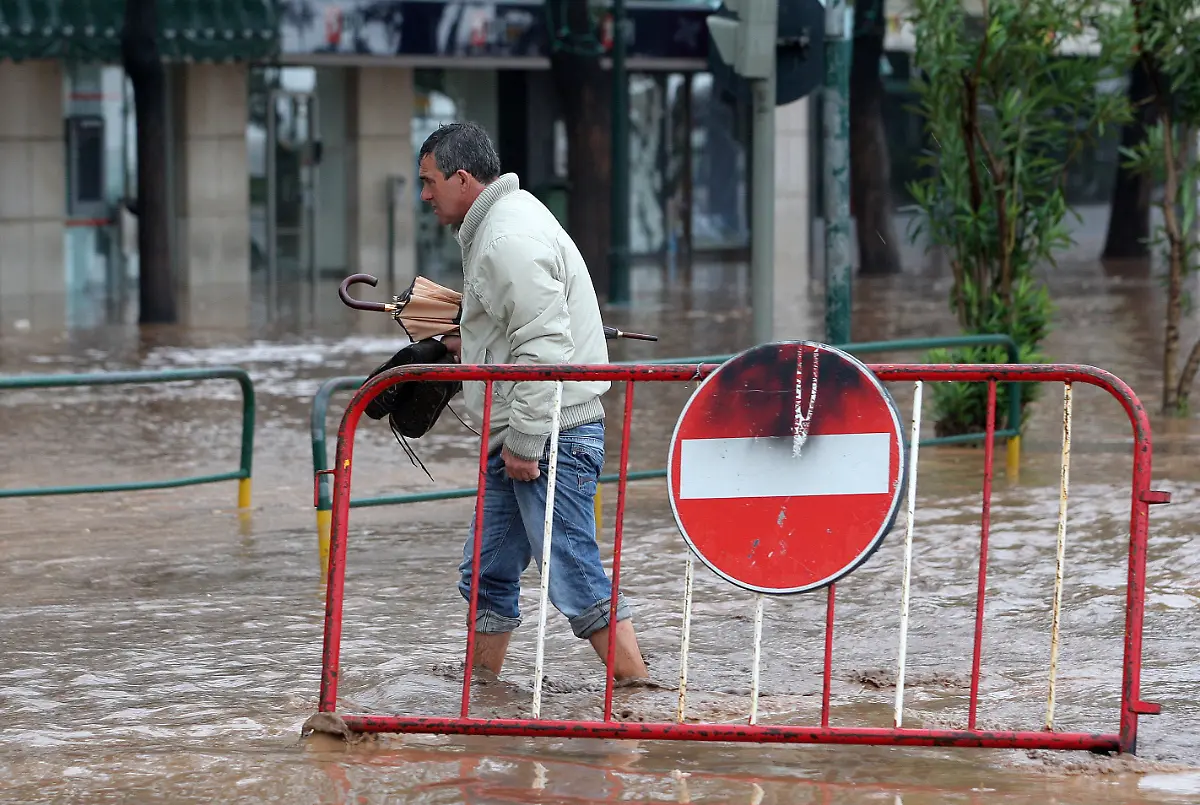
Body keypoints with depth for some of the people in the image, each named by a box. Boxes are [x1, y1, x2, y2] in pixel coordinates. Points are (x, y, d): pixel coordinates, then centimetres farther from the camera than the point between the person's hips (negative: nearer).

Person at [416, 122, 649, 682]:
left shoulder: (510, 240, -16)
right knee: (487, 572, 15)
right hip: (520, 435, 11)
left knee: (576, 581, -11)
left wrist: (525, 442, -21)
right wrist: (467, 344, 16)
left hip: (551, 433, -11)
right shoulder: (496, 224, 17)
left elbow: (544, 347, -23)